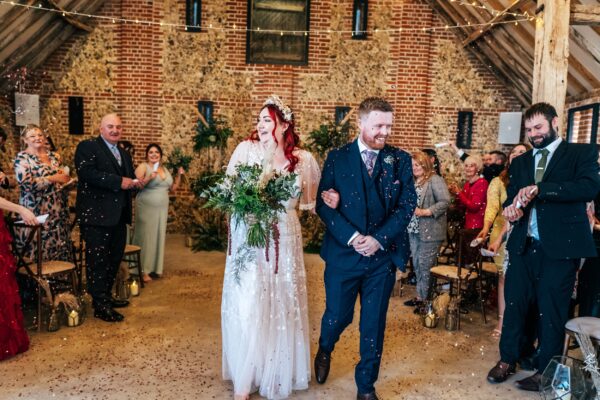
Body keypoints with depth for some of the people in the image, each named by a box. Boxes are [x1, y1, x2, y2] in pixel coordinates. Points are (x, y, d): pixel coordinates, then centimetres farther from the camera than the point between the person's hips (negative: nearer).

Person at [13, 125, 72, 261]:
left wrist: (66, 180, 0)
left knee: (61, 248, 6)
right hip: (38, 212, -5)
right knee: (42, 251, -3)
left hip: (59, 210, 5)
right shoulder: (22, 158, -4)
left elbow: (62, 177, 23)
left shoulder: (54, 156, 13)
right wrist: (53, 178, -14)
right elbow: (25, 183, -16)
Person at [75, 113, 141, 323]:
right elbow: (87, 174, -20)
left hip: (118, 216, 8)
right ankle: (100, 306, 5)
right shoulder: (87, 147, -4)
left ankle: (107, 296, 31)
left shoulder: (124, 154, 20)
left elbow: (128, 180, 23)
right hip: (96, 215, -8)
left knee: (114, 259, 16)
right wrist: (119, 181, -23)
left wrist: (134, 183, -2)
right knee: (98, 261, -2)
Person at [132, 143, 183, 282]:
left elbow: (173, 188, 18)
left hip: (161, 209, 6)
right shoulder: (142, 167, -4)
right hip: (146, 208, -6)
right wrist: (149, 178, -27)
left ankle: (154, 268, 19)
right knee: (145, 237, -4)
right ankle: (142, 271, 1)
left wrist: (179, 175, 7)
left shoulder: (165, 169, 15)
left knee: (158, 237, 9)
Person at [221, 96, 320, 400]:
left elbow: (310, 199, 14)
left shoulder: (303, 159, 3)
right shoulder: (246, 149, -2)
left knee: (281, 305, 8)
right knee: (246, 307, -2)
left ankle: (277, 373, 29)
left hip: (284, 239, 2)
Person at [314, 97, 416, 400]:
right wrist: (352, 237, -16)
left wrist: (378, 239, -14)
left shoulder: (400, 160, 4)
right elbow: (323, 204, -5)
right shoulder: (337, 157, 0)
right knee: (337, 315, 12)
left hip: (383, 255, 1)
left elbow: (407, 204, -2)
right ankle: (324, 351, 48)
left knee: (374, 324, 10)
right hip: (343, 253, -1)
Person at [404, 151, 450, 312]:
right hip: (414, 229, 8)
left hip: (429, 231, -8)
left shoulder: (435, 180, -10)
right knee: (417, 264, 14)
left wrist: (425, 212, -22)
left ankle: (426, 299, 11)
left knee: (425, 265, -1)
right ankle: (419, 297, 26)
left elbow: (445, 201, -19)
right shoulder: (413, 181, 13)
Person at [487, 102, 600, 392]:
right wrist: (510, 209, -13)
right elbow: (511, 197, 11)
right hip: (523, 246, 4)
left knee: (552, 311, 4)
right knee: (514, 304, 9)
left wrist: (538, 189, -20)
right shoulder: (519, 162, 16)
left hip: (561, 247, -4)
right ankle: (507, 360, 26)